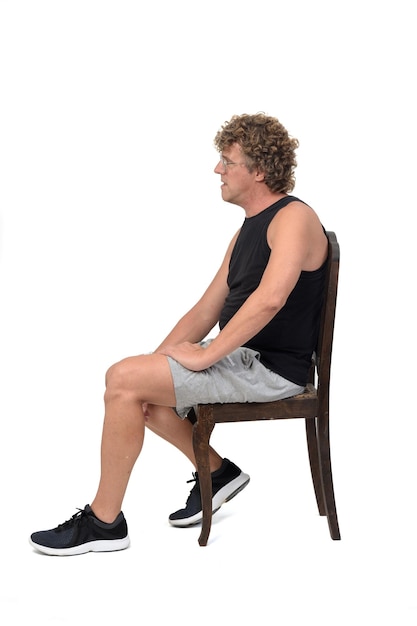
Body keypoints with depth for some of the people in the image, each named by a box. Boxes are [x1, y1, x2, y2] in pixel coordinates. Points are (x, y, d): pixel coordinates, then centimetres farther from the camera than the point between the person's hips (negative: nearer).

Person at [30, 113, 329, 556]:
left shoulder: (294, 218, -14)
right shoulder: (249, 228, 17)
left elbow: (270, 298, -31)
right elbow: (208, 309, 16)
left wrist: (206, 355, -24)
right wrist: (159, 361, 4)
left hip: (272, 369, -10)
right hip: (240, 355, 10)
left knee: (124, 379, -16)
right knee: (133, 382, 11)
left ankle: (104, 522, -4)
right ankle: (216, 472, 19)